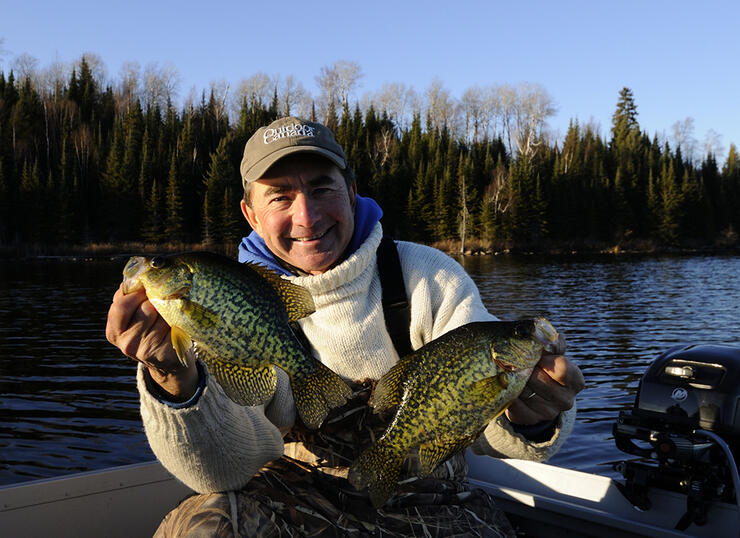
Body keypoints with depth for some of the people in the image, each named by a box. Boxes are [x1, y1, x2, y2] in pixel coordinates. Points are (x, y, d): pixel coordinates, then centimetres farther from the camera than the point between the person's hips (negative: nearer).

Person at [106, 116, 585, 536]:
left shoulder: (432, 279, -8)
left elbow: (488, 427, -15)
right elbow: (229, 467, -20)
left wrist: (529, 417, -39)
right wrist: (179, 383, -41)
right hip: (298, 489, 0)